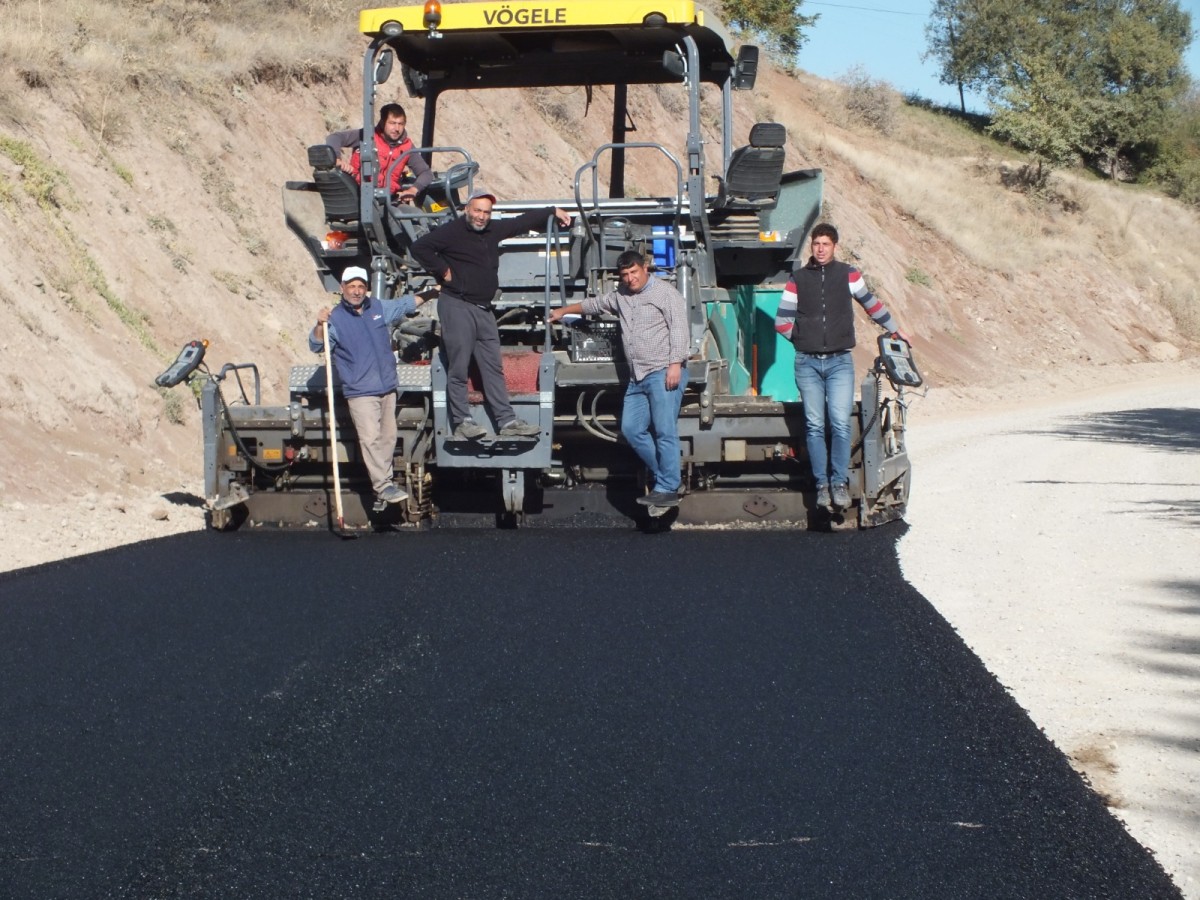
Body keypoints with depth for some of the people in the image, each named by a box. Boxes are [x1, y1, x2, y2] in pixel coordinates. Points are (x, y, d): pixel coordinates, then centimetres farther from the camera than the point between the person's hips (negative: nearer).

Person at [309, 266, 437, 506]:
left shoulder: (379, 308, 10)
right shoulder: (335, 318, -5)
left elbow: (407, 303, 25)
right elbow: (316, 346, -12)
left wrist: (433, 293, 27)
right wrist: (320, 325, -30)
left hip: (387, 387, 6)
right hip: (360, 392, -6)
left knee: (388, 437, 11)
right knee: (371, 438, -14)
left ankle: (385, 480, 22)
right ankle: (383, 486, -14)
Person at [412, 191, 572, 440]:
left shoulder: (493, 230, 13)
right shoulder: (451, 231, -8)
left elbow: (522, 222, 25)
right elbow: (420, 248, -15)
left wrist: (553, 211, 28)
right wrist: (442, 271, -12)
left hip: (484, 308, 8)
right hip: (457, 306, -8)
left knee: (493, 367, 8)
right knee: (458, 368, -6)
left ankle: (507, 421, 10)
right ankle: (462, 423, -4)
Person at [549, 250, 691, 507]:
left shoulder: (665, 293, -3)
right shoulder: (620, 296, 20)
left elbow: (679, 329, -11)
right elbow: (594, 304, 37)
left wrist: (675, 364, -20)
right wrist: (563, 311, 44)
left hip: (664, 373, -8)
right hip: (638, 377, 9)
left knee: (665, 432, -10)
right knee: (631, 429, 4)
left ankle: (667, 489, -10)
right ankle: (662, 474, 13)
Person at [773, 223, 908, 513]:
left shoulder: (848, 275, 5)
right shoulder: (798, 278, 6)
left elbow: (871, 304, 18)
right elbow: (782, 321, 12)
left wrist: (894, 330, 25)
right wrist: (803, 340, 6)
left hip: (840, 361, -1)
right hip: (807, 363, 1)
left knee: (841, 423, -11)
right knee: (814, 426, 0)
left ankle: (840, 483, -3)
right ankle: (822, 485, 5)